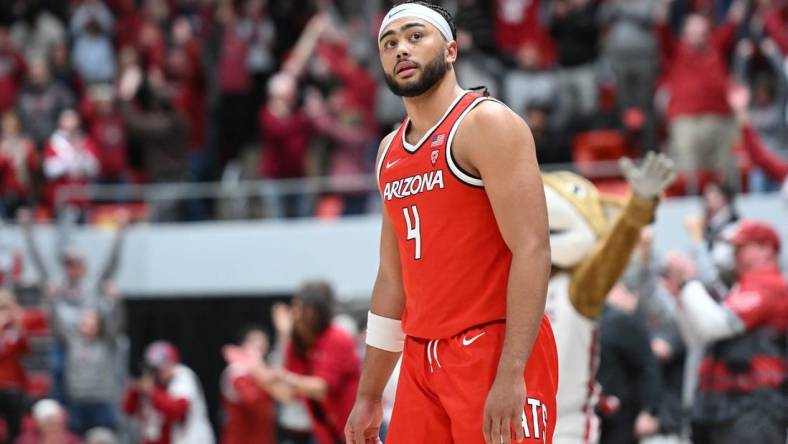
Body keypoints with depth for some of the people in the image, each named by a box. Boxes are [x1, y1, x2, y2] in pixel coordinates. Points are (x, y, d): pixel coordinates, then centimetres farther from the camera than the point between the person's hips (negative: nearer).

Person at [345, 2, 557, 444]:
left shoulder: (486, 123, -7)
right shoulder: (391, 151, 17)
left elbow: (532, 251, -16)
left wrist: (511, 374, -24)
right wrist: (369, 396, 20)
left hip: (494, 352, -7)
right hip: (422, 359, 7)